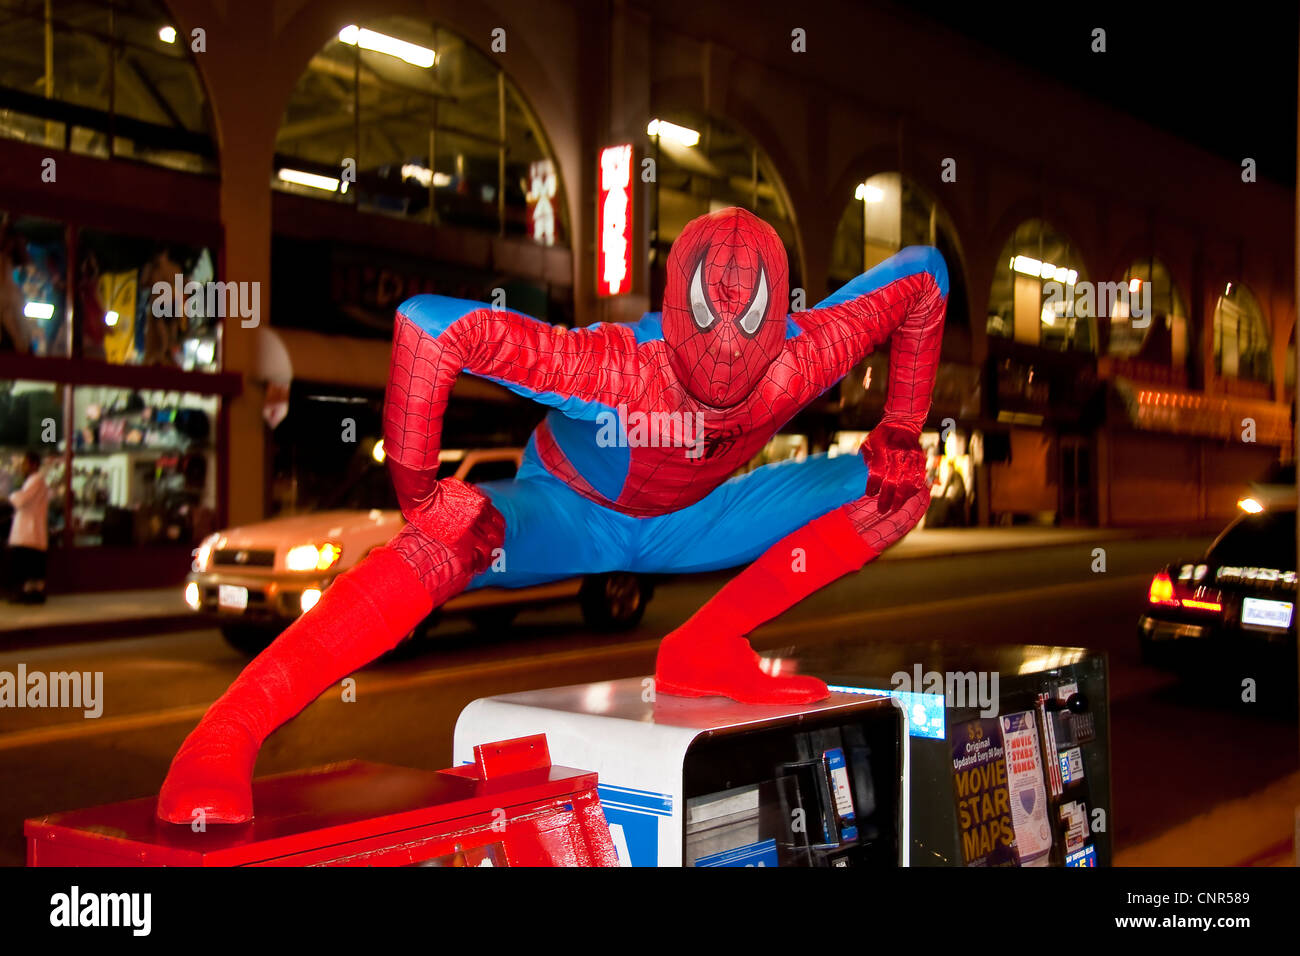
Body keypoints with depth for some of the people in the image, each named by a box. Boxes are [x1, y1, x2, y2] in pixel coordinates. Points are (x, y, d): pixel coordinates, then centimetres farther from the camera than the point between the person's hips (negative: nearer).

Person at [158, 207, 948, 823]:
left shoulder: (804, 358, -27)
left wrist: (902, 432, -5)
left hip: (689, 523, 5)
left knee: (897, 487, -6)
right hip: (568, 513, -5)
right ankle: (225, 738, -38)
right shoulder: (614, 367, -39)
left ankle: (706, 652, -12)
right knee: (453, 540, -39)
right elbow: (427, 323, -44)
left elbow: (925, 277, -8)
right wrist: (418, 490, -39)